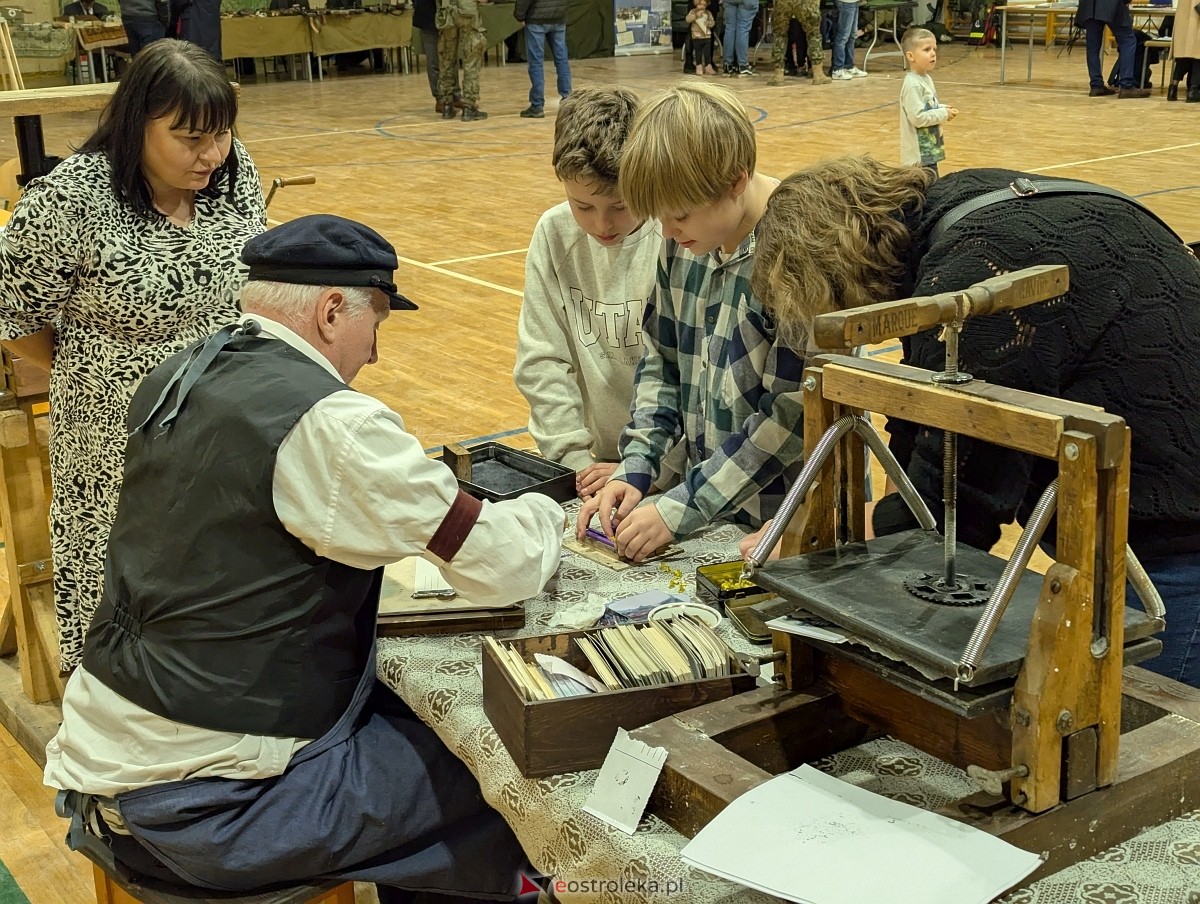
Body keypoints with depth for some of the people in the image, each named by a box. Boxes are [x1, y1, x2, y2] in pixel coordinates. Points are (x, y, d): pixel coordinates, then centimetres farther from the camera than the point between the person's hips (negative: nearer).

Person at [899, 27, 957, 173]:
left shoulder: (926, 79, 11)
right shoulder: (912, 84, -20)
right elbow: (918, 118, -24)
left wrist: (944, 109, 5)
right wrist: (944, 114, -15)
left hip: (930, 148, 10)